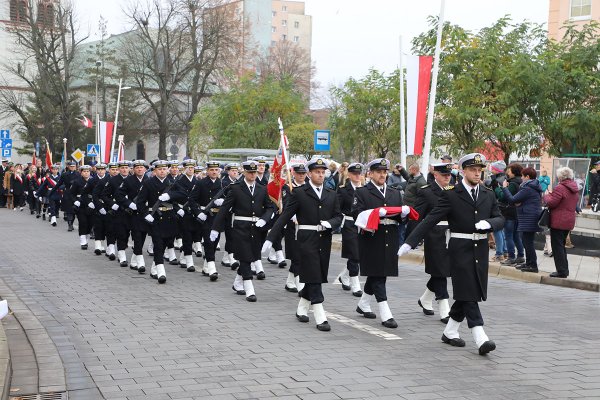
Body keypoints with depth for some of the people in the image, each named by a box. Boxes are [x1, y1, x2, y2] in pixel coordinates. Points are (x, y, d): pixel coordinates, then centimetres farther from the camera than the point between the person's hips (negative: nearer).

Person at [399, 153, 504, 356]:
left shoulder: (488, 195, 11)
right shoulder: (451, 195, -5)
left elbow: (500, 219, 9)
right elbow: (430, 220, -9)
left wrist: (489, 223, -15)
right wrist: (409, 243, -15)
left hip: (481, 249, 5)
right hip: (460, 249, -5)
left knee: (467, 294, 9)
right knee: (467, 293, -7)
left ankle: (450, 332, 24)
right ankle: (480, 338, -8)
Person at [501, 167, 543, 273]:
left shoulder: (527, 189, -18)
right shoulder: (535, 187, 14)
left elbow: (512, 200, -19)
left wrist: (504, 187, -9)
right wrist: (519, 202, 2)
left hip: (529, 219, -10)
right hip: (532, 218, 10)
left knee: (528, 241, -5)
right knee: (527, 241, 17)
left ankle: (533, 265, -1)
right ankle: (528, 263, 25)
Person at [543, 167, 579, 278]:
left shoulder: (560, 188, -16)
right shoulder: (574, 189, 11)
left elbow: (551, 203, -18)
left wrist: (547, 195, 3)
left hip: (558, 222, -8)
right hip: (569, 221, 8)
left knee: (557, 246, -2)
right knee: (562, 245, 19)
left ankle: (561, 271, -2)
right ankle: (565, 270, 23)